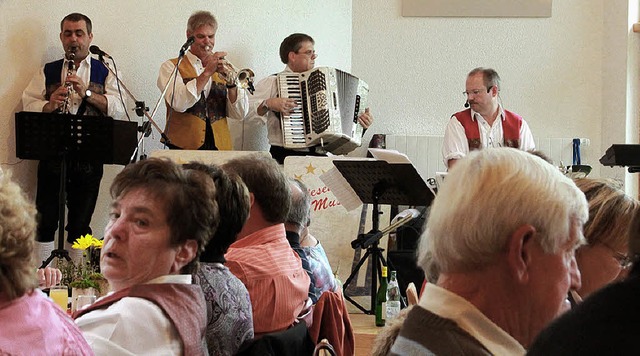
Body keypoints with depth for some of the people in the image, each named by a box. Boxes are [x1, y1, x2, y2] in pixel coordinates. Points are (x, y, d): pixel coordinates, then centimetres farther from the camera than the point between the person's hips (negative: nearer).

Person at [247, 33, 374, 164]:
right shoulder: (273, 83, 6)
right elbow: (248, 109, -3)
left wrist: (362, 120, 10)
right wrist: (268, 104, -20)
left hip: (319, 154, 5)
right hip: (286, 155, -5)